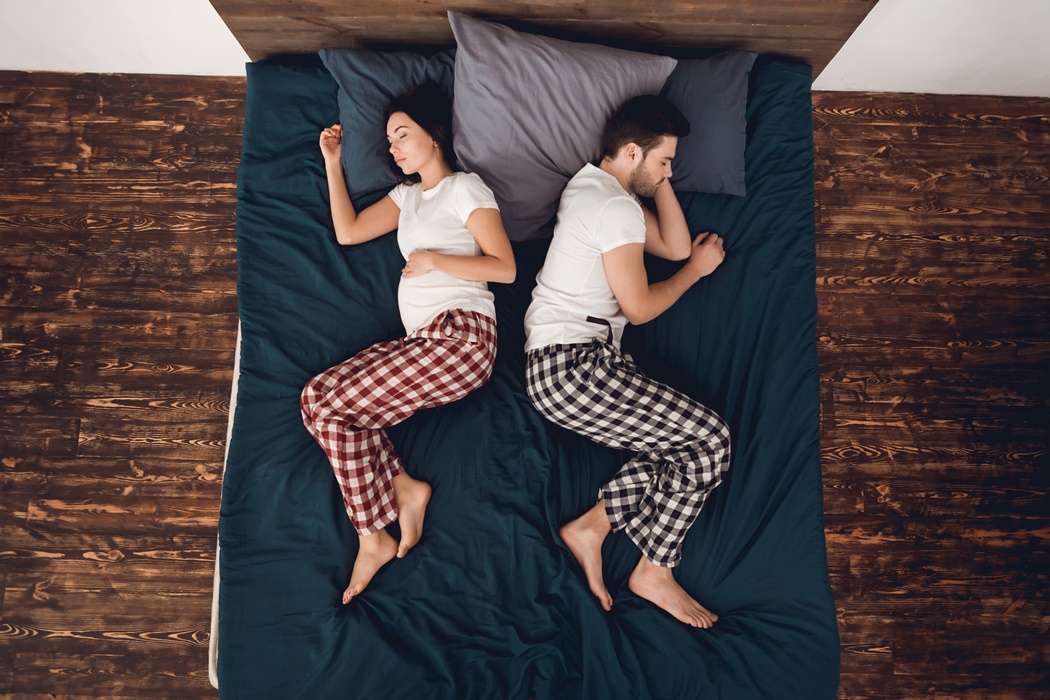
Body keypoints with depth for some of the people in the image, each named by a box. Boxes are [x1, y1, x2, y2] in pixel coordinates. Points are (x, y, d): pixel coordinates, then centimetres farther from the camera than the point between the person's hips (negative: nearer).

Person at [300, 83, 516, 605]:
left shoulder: (465, 188, 4)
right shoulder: (407, 195, 27)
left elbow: (505, 268, -7)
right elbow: (347, 232, 21)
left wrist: (435, 259, -11)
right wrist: (333, 163, 21)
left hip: (460, 335, -8)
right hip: (419, 340, 8)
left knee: (332, 407, -15)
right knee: (314, 396, -9)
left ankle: (373, 538, 0)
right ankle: (405, 488, -6)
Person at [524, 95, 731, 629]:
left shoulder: (594, 187, 22)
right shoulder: (615, 207, -10)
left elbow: (675, 246, 21)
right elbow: (640, 307, -9)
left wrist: (657, 178, 14)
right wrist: (699, 267, 7)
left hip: (556, 364, 10)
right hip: (573, 367, -10)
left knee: (688, 448, 5)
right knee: (710, 438, -10)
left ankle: (591, 527, 5)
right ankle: (654, 571, 6)